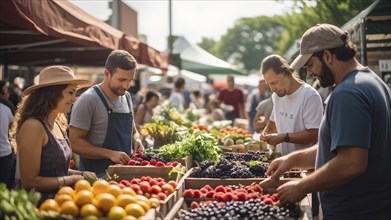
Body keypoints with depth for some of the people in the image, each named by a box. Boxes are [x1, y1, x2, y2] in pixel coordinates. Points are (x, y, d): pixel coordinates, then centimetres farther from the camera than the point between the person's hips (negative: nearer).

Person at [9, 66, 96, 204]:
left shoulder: (58, 125, 9)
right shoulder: (33, 126, -16)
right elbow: (30, 182, -18)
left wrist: (80, 174, 4)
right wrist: (72, 179, -12)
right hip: (39, 203, -8)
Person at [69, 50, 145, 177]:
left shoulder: (127, 97, 10)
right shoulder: (88, 100, -11)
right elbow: (75, 142, -15)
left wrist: (136, 141, 1)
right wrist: (110, 154, -21)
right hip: (96, 175, -6)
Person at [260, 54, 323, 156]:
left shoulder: (310, 96, -16)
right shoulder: (277, 96, 9)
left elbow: (314, 135, -19)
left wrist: (283, 137, -21)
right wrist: (266, 132, 0)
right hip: (282, 159, 7)